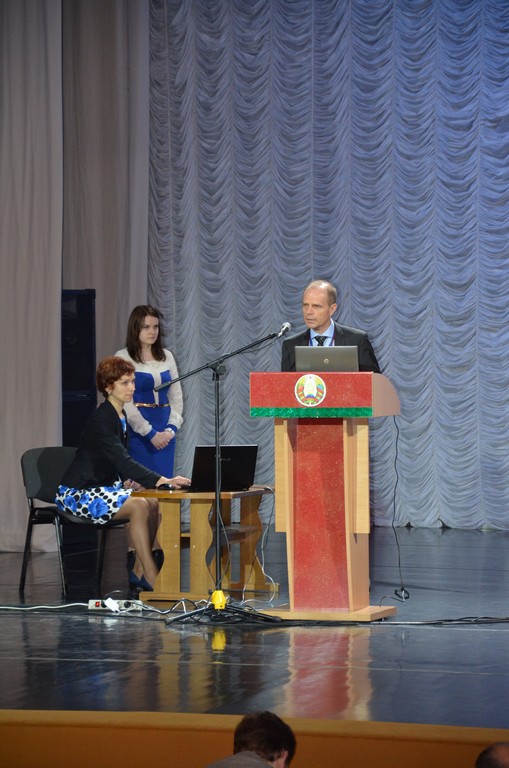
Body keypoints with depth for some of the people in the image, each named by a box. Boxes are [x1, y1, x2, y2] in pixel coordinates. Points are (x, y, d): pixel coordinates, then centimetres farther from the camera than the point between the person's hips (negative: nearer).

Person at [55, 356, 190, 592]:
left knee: (154, 504, -10)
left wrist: (128, 481, -3)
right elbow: (122, 460, -31)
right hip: (77, 493, -9)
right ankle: (151, 575, -24)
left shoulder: (121, 417, 10)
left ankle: (139, 571, -5)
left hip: (101, 488, 9)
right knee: (139, 505, -27)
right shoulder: (101, 420, -20)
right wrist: (163, 481, -39)